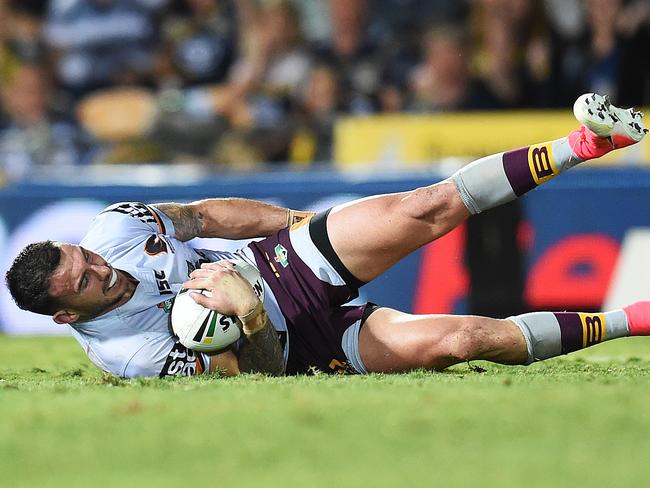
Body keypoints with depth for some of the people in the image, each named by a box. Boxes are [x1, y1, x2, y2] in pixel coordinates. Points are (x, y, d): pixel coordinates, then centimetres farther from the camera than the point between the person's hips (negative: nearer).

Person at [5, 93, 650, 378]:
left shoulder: (112, 226, -11)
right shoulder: (128, 354, -25)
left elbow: (204, 215, 6)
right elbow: (252, 373, -22)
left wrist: (298, 221, 11)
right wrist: (252, 319, -42)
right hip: (294, 345, -5)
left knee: (433, 206, -17)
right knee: (452, 340, -24)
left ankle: (584, 144, -5)